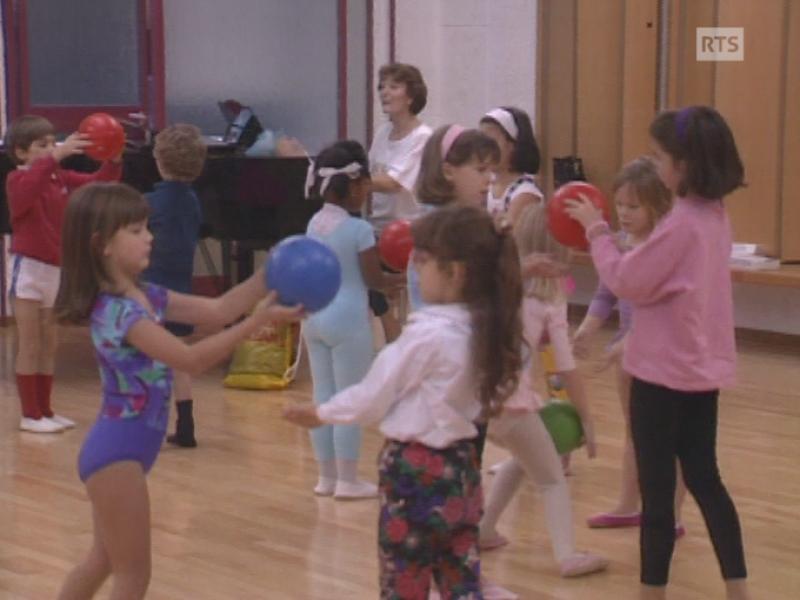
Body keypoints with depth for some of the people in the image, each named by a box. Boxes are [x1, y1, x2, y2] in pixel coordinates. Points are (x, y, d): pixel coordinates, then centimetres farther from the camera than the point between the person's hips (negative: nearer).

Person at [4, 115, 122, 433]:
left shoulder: (61, 178, 8)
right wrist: (56, 157, -47)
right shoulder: (17, 180, -12)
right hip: (28, 268, -7)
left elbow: (98, 182, 5)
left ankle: (45, 410, 19)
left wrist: (114, 160, -14)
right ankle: (30, 415, 4)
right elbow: (29, 188, -36)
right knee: (29, 347, -2)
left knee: (49, 347, 12)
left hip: (56, 269, 7)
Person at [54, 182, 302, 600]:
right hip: (118, 450, -10)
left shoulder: (146, 296, 5)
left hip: (123, 448, 10)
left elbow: (218, 310, 7)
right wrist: (259, 320, -27)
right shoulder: (117, 312, -23)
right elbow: (192, 359, -25)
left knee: (103, 560, 23)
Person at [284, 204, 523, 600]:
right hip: (460, 467, 7)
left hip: (416, 471, -7)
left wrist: (321, 414, 4)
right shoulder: (482, 329, 1)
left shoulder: (427, 334, -21)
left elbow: (373, 397, -10)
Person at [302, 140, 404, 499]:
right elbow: (374, 279, -12)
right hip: (348, 319, -7)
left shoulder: (314, 224, 6)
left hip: (315, 317, 7)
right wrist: (406, 278, 5)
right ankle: (347, 480, 5)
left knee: (323, 397, 12)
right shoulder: (359, 229, -16)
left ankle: (327, 476, 19)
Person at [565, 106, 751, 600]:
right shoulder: (716, 216, 7)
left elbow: (627, 282, -16)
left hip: (666, 372, -9)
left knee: (657, 488, 2)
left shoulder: (681, 222, -21)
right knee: (705, 479, 15)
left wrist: (597, 230, -6)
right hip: (704, 366, 9)